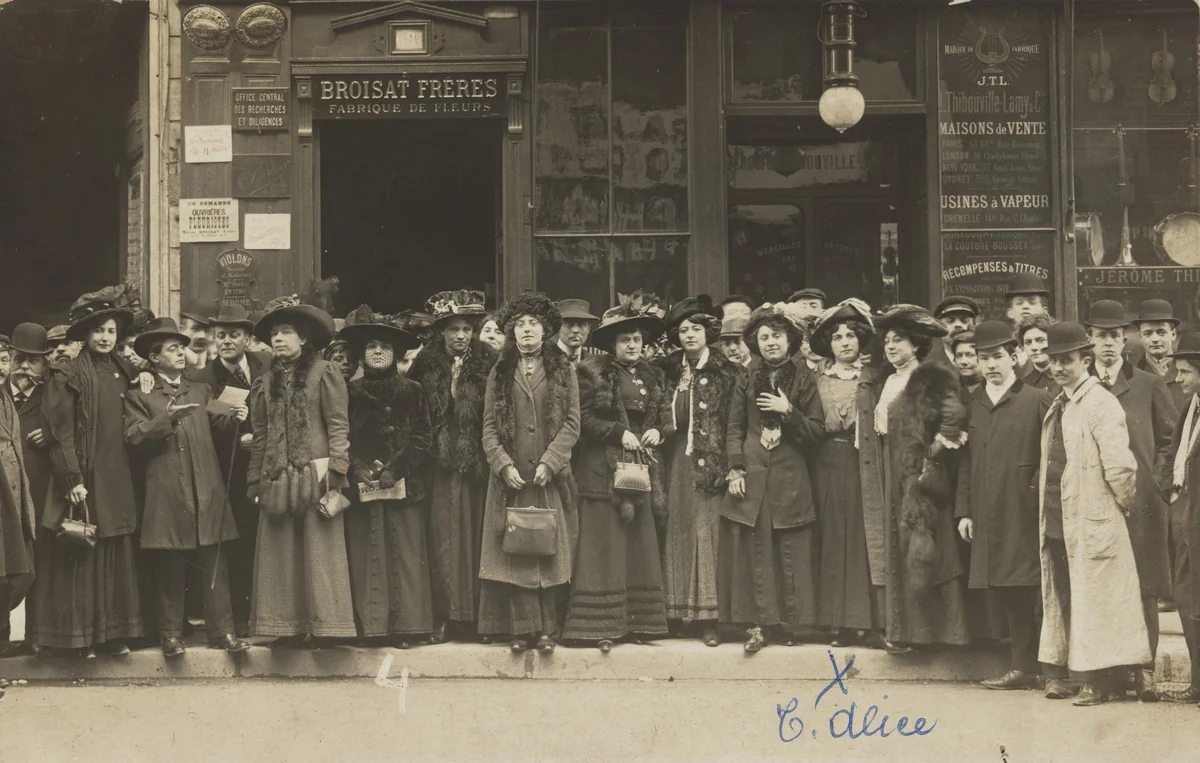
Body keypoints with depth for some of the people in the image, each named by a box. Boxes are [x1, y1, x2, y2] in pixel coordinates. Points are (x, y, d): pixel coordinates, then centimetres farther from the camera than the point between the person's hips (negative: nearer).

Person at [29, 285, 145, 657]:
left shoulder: (123, 374, 12)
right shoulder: (69, 376, -6)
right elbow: (59, 432, -10)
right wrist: (73, 479, -15)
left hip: (117, 481, 5)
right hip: (84, 480, -5)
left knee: (117, 555, 6)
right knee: (80, 556, -1)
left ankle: (114, 632, 13)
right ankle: (79, 635, 6)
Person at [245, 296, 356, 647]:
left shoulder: (324, 373, 0)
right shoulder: (266, 382, 15)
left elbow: (338, 427, -5)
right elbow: (259, 436, 15)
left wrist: (335, 476, -13)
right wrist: (256, 482, 9)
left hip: (314, 477, -5)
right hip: (277, 481, 5)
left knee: (318, 554, -4)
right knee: (281, 556, 3)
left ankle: (321, 626, -2)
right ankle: (289, 626, 7)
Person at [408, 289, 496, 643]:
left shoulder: (487, 365, 1)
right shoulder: (427, 365, 4)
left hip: (477, 465, 0)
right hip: (442, 466, 0)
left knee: (476, 537, 1)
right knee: (444, 538, -2)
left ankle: (477, 613, 7)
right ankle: (445, 617, 0)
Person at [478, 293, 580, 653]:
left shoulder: (563, 370, 6)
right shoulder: (500, 373, 10)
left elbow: (571, 424, 0)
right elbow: (489, 426, 5)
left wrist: (549, 462, -11)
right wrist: (504, 465, -8)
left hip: (551, 477, -1)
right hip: (511, 478, 1)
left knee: (551, 552, -1)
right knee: (515, 552, -2)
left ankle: (548, 629, 3)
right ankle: (523, 628, 1)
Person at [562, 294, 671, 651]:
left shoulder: (652, 377, 14)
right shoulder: (593, 373, -5)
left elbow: (666, 416, 19)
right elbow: (584, 419, -10)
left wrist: (659, 431, -2)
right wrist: (619, 433, -16)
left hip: (642, 468, 6)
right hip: (603, 470, -6)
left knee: (641, 545, 6)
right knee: (605, 547, -6)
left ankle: (638, 620, 11)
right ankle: (601, 625, -4)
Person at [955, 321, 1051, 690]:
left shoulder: (1038, 401, -2)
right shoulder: (974, 406, 14)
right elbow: (966, 461, 15)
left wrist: (1038, 488, -10)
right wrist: (963, 510, 10)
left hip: (1024, 516, -5)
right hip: (987, 517, 5)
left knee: (1022, 593, -5)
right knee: (1007, 594, 7)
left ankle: (1025, 667, 2)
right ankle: (1023, 668, 13)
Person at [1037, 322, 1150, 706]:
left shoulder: (1101, 404, -13)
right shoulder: (1057, 407, 14)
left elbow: (1120, 466, -19)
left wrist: (1125, 502, -6)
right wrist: (1046, 511, 13)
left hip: (1092, 522, -8)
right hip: (1057, 523, 8)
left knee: (1092, 599, -1)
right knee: (1060, 598, 13)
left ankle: (1094, 681, 5)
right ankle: (1063, 674, 22)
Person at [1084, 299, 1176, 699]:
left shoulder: (1150, 385, 7)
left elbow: (1169, 440, 10)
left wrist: (1156, 480, 1)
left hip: (1141, 501, 0)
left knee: (1143, 587, 0)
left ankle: (1143, 668, 5)